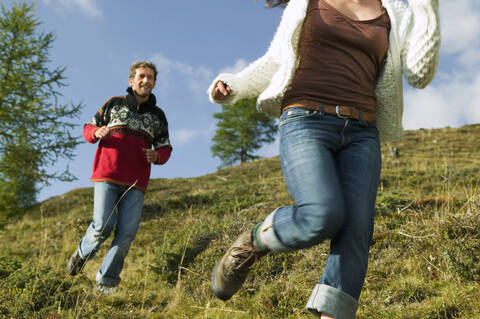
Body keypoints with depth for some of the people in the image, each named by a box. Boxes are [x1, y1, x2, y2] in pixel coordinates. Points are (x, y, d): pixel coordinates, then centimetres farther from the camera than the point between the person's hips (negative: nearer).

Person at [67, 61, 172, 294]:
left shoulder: (158, 116, 16)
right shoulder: (114, 104, 12)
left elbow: (165, 148, 20)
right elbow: (88, 129, 16)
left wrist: (157, 156, -4)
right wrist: (97, 133, -9)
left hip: (135, 183, 2)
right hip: (107, 176, -2)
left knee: (127, 232, -8)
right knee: (103, 226, -14)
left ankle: (107, 280, 6)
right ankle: (83, 253, 19)